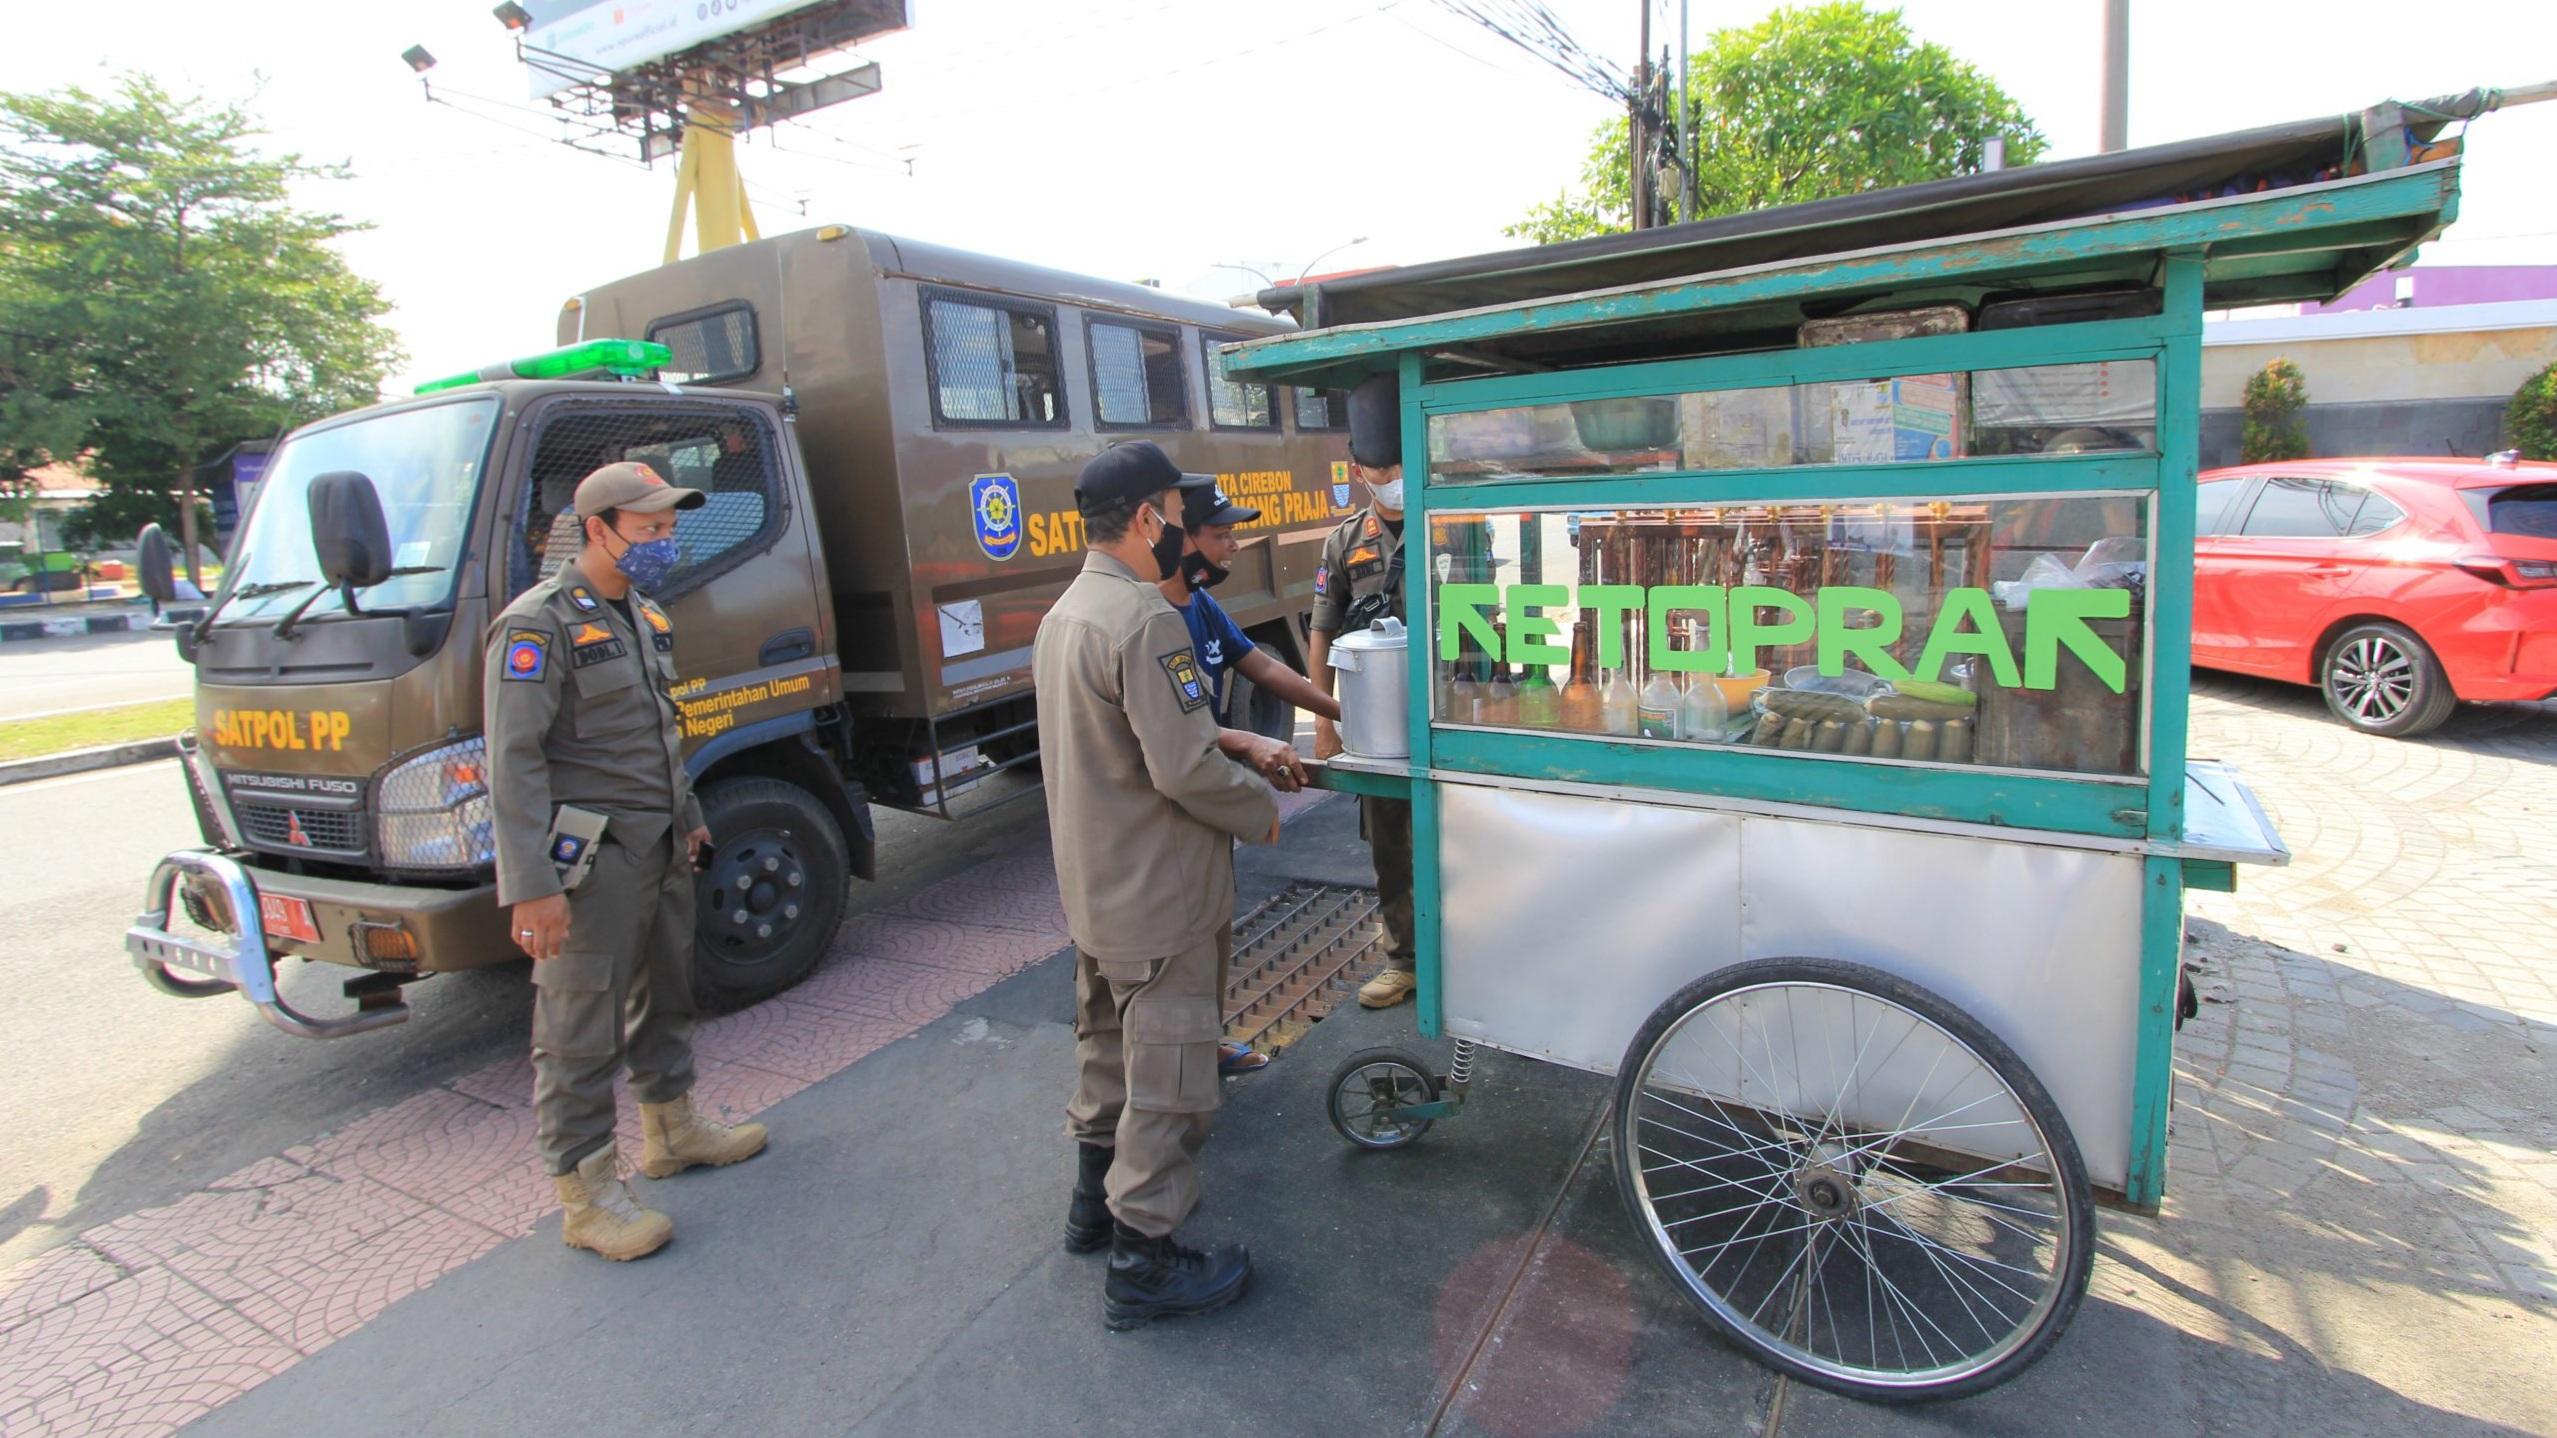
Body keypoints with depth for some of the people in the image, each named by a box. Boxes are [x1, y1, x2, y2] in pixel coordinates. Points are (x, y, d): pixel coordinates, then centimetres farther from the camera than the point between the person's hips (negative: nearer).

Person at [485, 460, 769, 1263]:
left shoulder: (644, 616, 12)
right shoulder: (540, 624, -15)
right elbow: (514, 761, -19)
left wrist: (687, 818, 23)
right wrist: (531, 886, -23)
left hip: (659, 850, 9)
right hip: (591, 862, -9)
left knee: (664, 994, 21)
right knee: (580, 1031, 1)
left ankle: (671, 1130, 38)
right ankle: (586, 1195, 13)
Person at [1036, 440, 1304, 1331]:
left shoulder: (1064, 614, 8)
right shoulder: (1145, 621, -24)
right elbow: (1184, 770, -26)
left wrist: (1241, 745, 8)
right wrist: (1263, 814, -10)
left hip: (1093, 890, 10)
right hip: (1159, 899, -10)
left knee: (1108, 1048, 25)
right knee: (1166, 1074, 4)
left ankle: (1096, 1201, 43)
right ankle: (1143, 1264, 18)